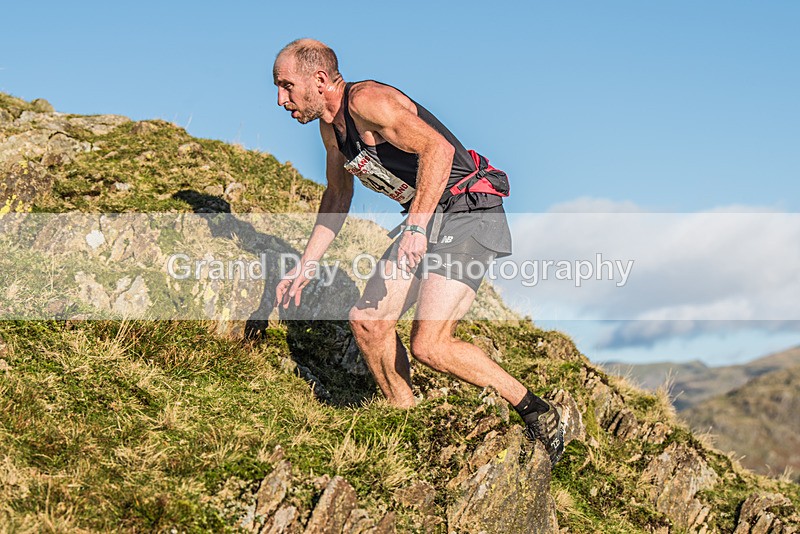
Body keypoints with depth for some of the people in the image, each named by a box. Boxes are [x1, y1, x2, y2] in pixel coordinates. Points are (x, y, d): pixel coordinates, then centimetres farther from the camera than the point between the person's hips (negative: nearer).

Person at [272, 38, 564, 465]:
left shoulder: (367, 101, -18)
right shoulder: (331, 125, 12)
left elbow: (438, 148, -30)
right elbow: (337, 197, 26)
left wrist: (416, 226, -35)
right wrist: (303, 268, 22)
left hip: (468, 215, -10)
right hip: (427, 220, 10)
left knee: (429, 345, -19)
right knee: (367, 322, 4)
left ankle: (535, 413, -5)